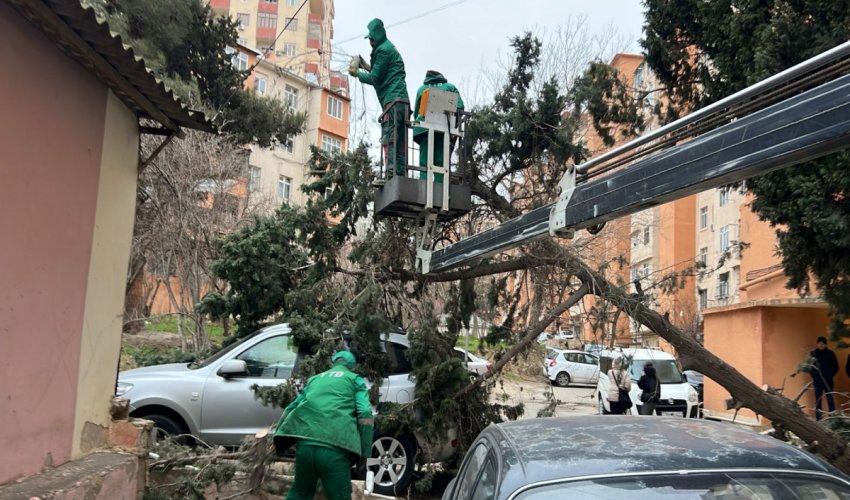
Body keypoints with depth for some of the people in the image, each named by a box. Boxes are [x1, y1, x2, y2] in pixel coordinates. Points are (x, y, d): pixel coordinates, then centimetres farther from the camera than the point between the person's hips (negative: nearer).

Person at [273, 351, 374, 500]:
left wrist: (277, 440, 36)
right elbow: (365, 414, 2)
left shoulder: (315, 378, 30)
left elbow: (291, 408, 30)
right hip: (334, 448, -4)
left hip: (305, 444, 4)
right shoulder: (355, 379, 16)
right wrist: (365, 455, 2)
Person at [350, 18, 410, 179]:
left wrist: (357, 73, 10)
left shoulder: (383, 50, -3)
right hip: (402, 101, 10)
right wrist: (366, 67, 25)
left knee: (389, 140, -16)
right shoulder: (390, 48, 28)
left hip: (393, 101, -10)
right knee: (399, 143, 4)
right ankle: (400, 176, 2)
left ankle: (392, 174, -23)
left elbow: (376, 78, -4)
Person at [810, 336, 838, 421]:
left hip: (828, 381, -1)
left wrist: (829, 376, -7)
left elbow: (835, 367, 6)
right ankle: (818, 419, 8)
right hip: (817, 381, 1)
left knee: (830, 401, -3)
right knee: (817, 401, 3)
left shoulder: (830, 353, 1)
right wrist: (813, 376, -3)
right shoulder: (813, 353, 3)